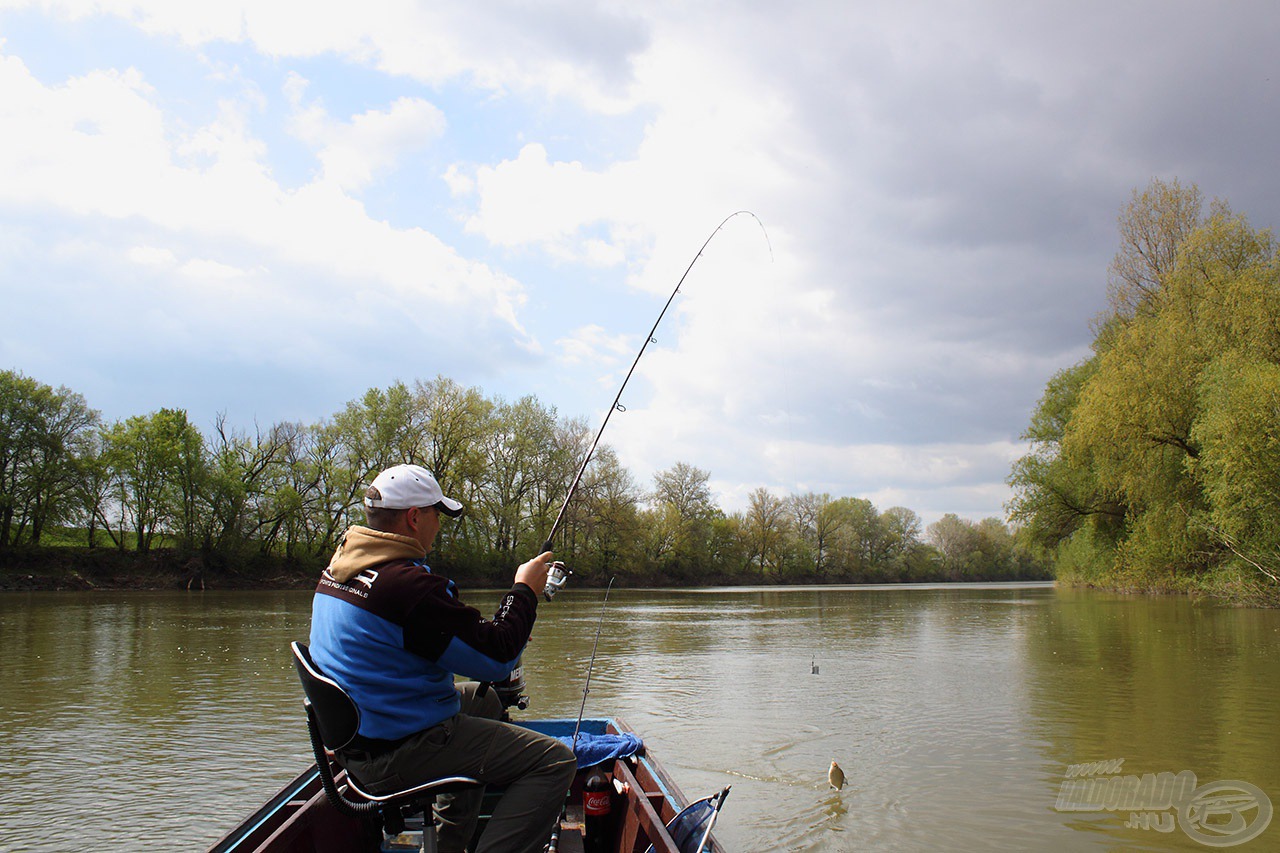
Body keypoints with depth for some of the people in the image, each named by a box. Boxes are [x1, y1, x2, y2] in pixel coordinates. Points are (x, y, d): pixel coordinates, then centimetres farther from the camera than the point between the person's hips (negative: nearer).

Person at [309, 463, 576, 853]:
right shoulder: (408, 584, -25)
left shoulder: (339, 566, 6)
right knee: (555, 761, -11)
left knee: (484, 699, 33)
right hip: (396, 754, -10)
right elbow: (495, 659, -19)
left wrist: (500, 634, 11)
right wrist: (524, 591, -5)